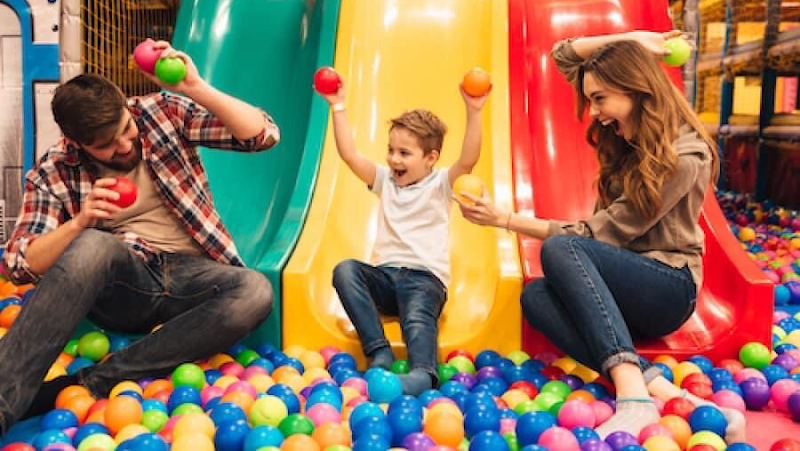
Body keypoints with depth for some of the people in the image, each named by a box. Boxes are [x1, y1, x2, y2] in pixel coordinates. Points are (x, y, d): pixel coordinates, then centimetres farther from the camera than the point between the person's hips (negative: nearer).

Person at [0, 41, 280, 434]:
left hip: (188, 275, 1)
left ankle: (91, 383, -29)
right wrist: (79, 222, -23)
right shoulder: (53, 173, -1)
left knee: (254, 291, -33)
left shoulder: (163, 112, -1)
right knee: (93, 243, -36)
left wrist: (198, 89, -22)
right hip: (120, 283, -1)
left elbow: (263, 134, -8)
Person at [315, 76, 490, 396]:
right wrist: (338, 107, 5)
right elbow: (349, 155, 8)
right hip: (385, 276, 5)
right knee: (345, 270, -24)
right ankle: (379, 353, -31)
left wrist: (473, 112, -24)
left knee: (417, 318, -34)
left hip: (425, 277, -4)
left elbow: (468, 160, -13)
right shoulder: (385, 180, 18)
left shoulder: (440, 184, 5)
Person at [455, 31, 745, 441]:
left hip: (669, 287, -7)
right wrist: (631, 39, -1)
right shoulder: (624, 132, 5)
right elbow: (564, 55, 12)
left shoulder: (685, 156, -17)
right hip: (626, 281, 7)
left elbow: (604, 232, -19)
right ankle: (659, 388, -36)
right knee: (536, 295, -24)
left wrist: (506, 220, -20)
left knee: (559, 249, -33)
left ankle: (636, 396, -43)